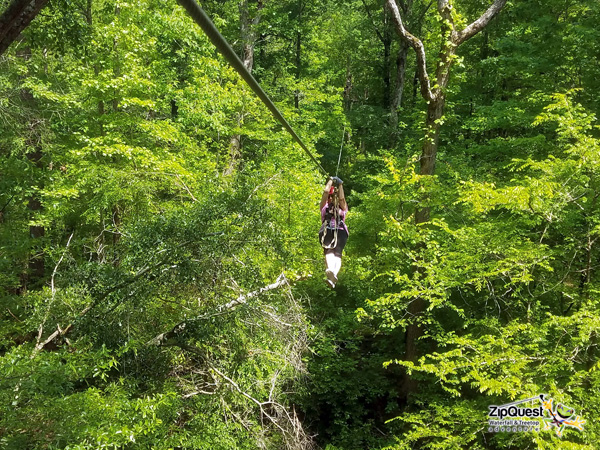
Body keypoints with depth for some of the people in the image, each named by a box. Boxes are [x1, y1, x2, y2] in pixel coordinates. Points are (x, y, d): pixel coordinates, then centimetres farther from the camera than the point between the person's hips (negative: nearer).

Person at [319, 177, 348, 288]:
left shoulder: (342, 207, 33)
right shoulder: (324, 206, 32)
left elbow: (342, 198, 13)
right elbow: (325, 192, 20)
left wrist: (340, 185, 15)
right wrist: (331, 181, 28)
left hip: (340, 231, -1)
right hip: (326, 231, 1)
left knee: (337, 253, -26)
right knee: (328, 250, -27)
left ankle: (334, 275, -52)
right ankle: (330, 270, -54)